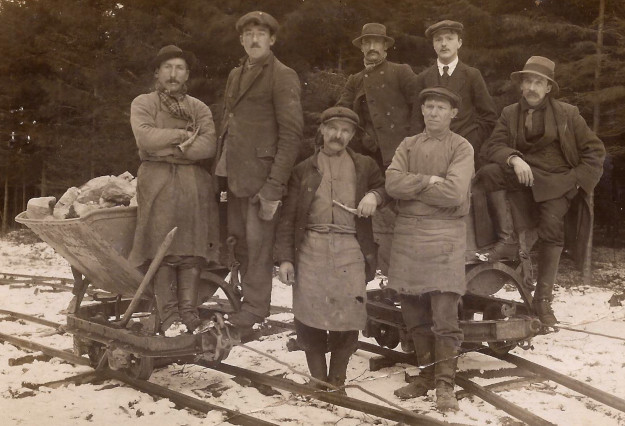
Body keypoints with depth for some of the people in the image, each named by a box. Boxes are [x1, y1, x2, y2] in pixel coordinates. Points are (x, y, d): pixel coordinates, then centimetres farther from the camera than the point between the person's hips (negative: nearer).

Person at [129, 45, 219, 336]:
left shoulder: (199, 108, 17)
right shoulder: (143, 104, 10)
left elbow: (207, 147, -1)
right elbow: (146, 138, -10)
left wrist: (170, 149, -9)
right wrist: (183, 134, -3)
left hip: (194, 183, 2)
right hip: (157, 182, -2)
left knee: (192, 247, -6)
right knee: (162, 248, -10)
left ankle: (189, 311, -2)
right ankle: (169, 315, -7)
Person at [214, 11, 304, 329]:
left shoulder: (282, 76, -5)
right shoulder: (236, 75, 18)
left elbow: (291, 134, -11)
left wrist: (274, 186, -18)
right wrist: (221, 170, 11)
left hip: (261, 177, -7)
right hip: (236, 174, 7)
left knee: (258, 244, -2)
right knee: (240, 242, 12)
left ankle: (254, 311, 8)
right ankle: (246, 298, 24)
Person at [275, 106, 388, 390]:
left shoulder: (364, 166, 13)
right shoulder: (304, 169, 10)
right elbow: (288, 216, 7)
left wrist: (374, 196, 1)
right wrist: (285, 257, -1)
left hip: (351, 250, 1)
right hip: (311, 248, 0)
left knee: (347, 319, -2)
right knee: (310, 317, -2)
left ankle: (337, 382, 15)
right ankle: (318, 380, 14)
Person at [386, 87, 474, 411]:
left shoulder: (461, 147, 0)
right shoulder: (408, 145, 13)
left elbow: (453, 193, -15)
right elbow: (392, 183, -3)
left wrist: (412, 186, -6)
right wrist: (428, 181, -12)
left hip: (444, 234, -4)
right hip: (407, 232, 4)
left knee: (444, 316, -5)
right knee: (414, 314, 10)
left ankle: (445, 384, 5)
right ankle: (427, 375, 24)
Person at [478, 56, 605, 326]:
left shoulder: (567, 113, 8)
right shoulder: (510, 113, 12)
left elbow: (594, 151, 9)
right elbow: (492, 146, -2)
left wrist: (578, 180, -5)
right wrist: (514, 159, -23)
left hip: (557, 183, -2)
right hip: (522, 179, 2)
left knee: (552, 227, -26)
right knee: (488, 173, -28)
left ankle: (543, 299, -15)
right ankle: (507, 236, -16)